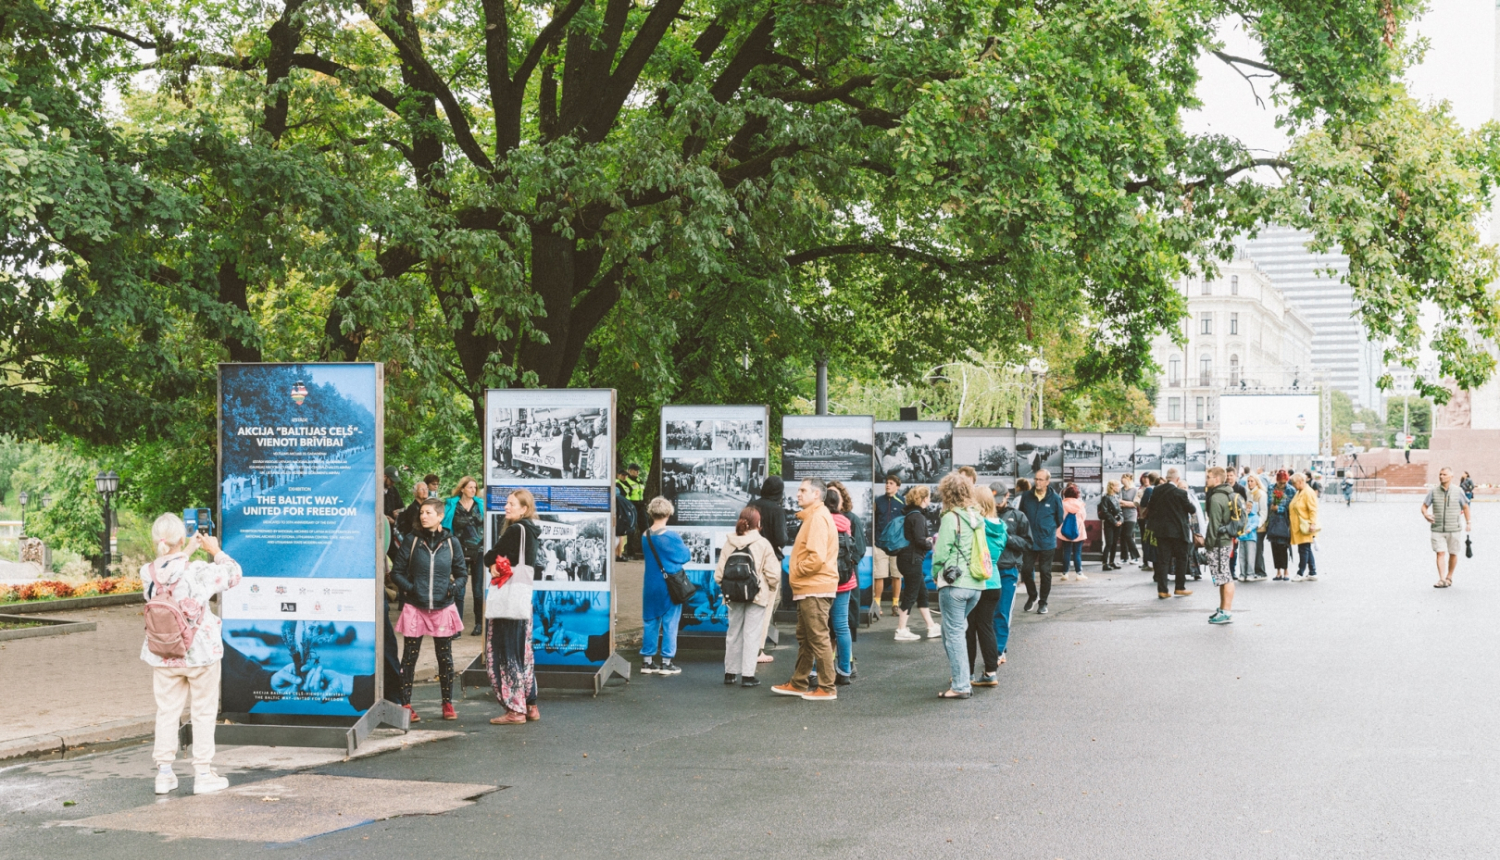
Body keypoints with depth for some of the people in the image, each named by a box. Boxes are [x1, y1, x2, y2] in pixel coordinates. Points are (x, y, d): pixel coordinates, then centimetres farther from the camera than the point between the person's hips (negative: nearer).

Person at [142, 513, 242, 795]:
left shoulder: (148, 573, -10)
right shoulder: (198, 572, -21)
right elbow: (233, 573, -5)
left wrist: (186, 552, 16)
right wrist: (215, 551, 9)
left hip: (162, 657, 4)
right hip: (200, 653, -4)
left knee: (166, 711, 15)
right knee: (204, 713, 9)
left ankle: (164, 773, 18)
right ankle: (203, 774, 14)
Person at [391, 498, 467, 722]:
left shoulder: (451, 542, 2)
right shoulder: (411, 541, -1)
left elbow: (461, 571, 11)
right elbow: (396, 571, 3)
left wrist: (456, 585, -8)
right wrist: (408, 587, -12)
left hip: (443, 608, 1)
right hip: (415, 608, -1)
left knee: (445, 657, 8)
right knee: (409, 657, 3)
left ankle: (448, 704, 19)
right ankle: (405, 705, 11)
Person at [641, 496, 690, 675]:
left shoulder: (645, 537, 0)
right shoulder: (671, 537, -15)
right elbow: (686, 556, -4)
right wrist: (687, 550, 16)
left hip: (650, 585, 5)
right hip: (670, 586, -5)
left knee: (651, 622, 11)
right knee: (670, 624, 3)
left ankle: (647, 661, 14)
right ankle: (666, 663, 6)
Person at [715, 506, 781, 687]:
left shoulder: (729, 543, -1)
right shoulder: (762, 544, -10)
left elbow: (719, 572, -4)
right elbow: (773, 573, -13)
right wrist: (771, 587, 7)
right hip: (757, 595, -4)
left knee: (733, 633, 15)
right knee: (752, 634, 1)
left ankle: (730, 672, 21)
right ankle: (747, 675, -1)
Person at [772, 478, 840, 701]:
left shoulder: (818, 517, -15)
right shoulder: (813, 516, 17)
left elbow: (817, 557, -24)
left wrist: (796, 571, -11)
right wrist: (796, 571, 12)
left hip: (814, 588, -11)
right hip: (809, 588, 11)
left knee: (818, 637, -6)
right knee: (804, 638, 15)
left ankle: (827, 688, -2)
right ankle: (798, 684, 23)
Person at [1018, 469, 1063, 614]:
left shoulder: (1055, 498, -6)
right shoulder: (1026, 496, -2)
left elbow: (1059, 520, 7)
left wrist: (1048, 530, 11)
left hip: (1047, 542, -2)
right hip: (1029, 541, 2)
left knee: (1045, 572, 5)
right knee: (1026, 569, 0)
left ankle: (1043, 602, 16)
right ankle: (1032, 596, 23)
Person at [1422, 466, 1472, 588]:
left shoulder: (1458, 492, 0)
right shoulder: (1433, 492, 0)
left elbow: (1465, 506, 13)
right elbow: (1424, 506, 4)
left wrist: (1468, 522, 14)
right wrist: (1426, 515, -17)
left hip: (1453, 529, 1)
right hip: (1437, 529, 0)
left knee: (1453, 554, 9)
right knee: (1440, 553, -10)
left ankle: (1449, 577, 27)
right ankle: (1442, 580, -16)